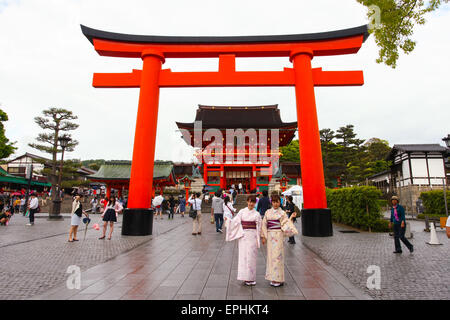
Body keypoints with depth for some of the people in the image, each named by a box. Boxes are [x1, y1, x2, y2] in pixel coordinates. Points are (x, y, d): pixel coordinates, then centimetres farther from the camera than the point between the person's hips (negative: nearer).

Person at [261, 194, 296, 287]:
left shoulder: (282, 213, 1)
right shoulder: (268, 212, 8)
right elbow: (264, 224, 10)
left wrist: (291, 217, -18)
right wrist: (263, 236, 7)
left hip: (278, 236, -3)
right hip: (270, 236, 3)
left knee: (277, 255, -4)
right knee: (270, 255, 6)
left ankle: (279, 279, 6)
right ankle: (272, 278, 18)